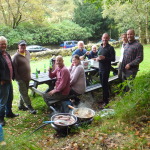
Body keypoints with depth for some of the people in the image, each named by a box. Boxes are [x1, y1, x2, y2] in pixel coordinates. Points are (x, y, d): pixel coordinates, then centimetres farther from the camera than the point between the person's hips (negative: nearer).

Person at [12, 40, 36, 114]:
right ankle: (30, 107, 7)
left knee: (24, 93, 16)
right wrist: (18, 78, -16)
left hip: (27, 77, 7)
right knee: (24, 93, 1)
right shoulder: (16, 56, -15)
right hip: (21, 79, -7)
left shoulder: (27, 53, 6)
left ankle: (21, 105, 30)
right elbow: (14, 69, -15)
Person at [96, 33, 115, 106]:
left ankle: (106, 101, 7)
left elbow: (113, 59, -12)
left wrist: (104, 57, -24)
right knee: (102, 83, 16)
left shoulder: (110, 48, -9)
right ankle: (107, 97, 33)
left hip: (106, 68, -7)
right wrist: (97, 58, -1)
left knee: (104, 84, -4)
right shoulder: (100, 47, 12)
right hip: (100, 68, 7)